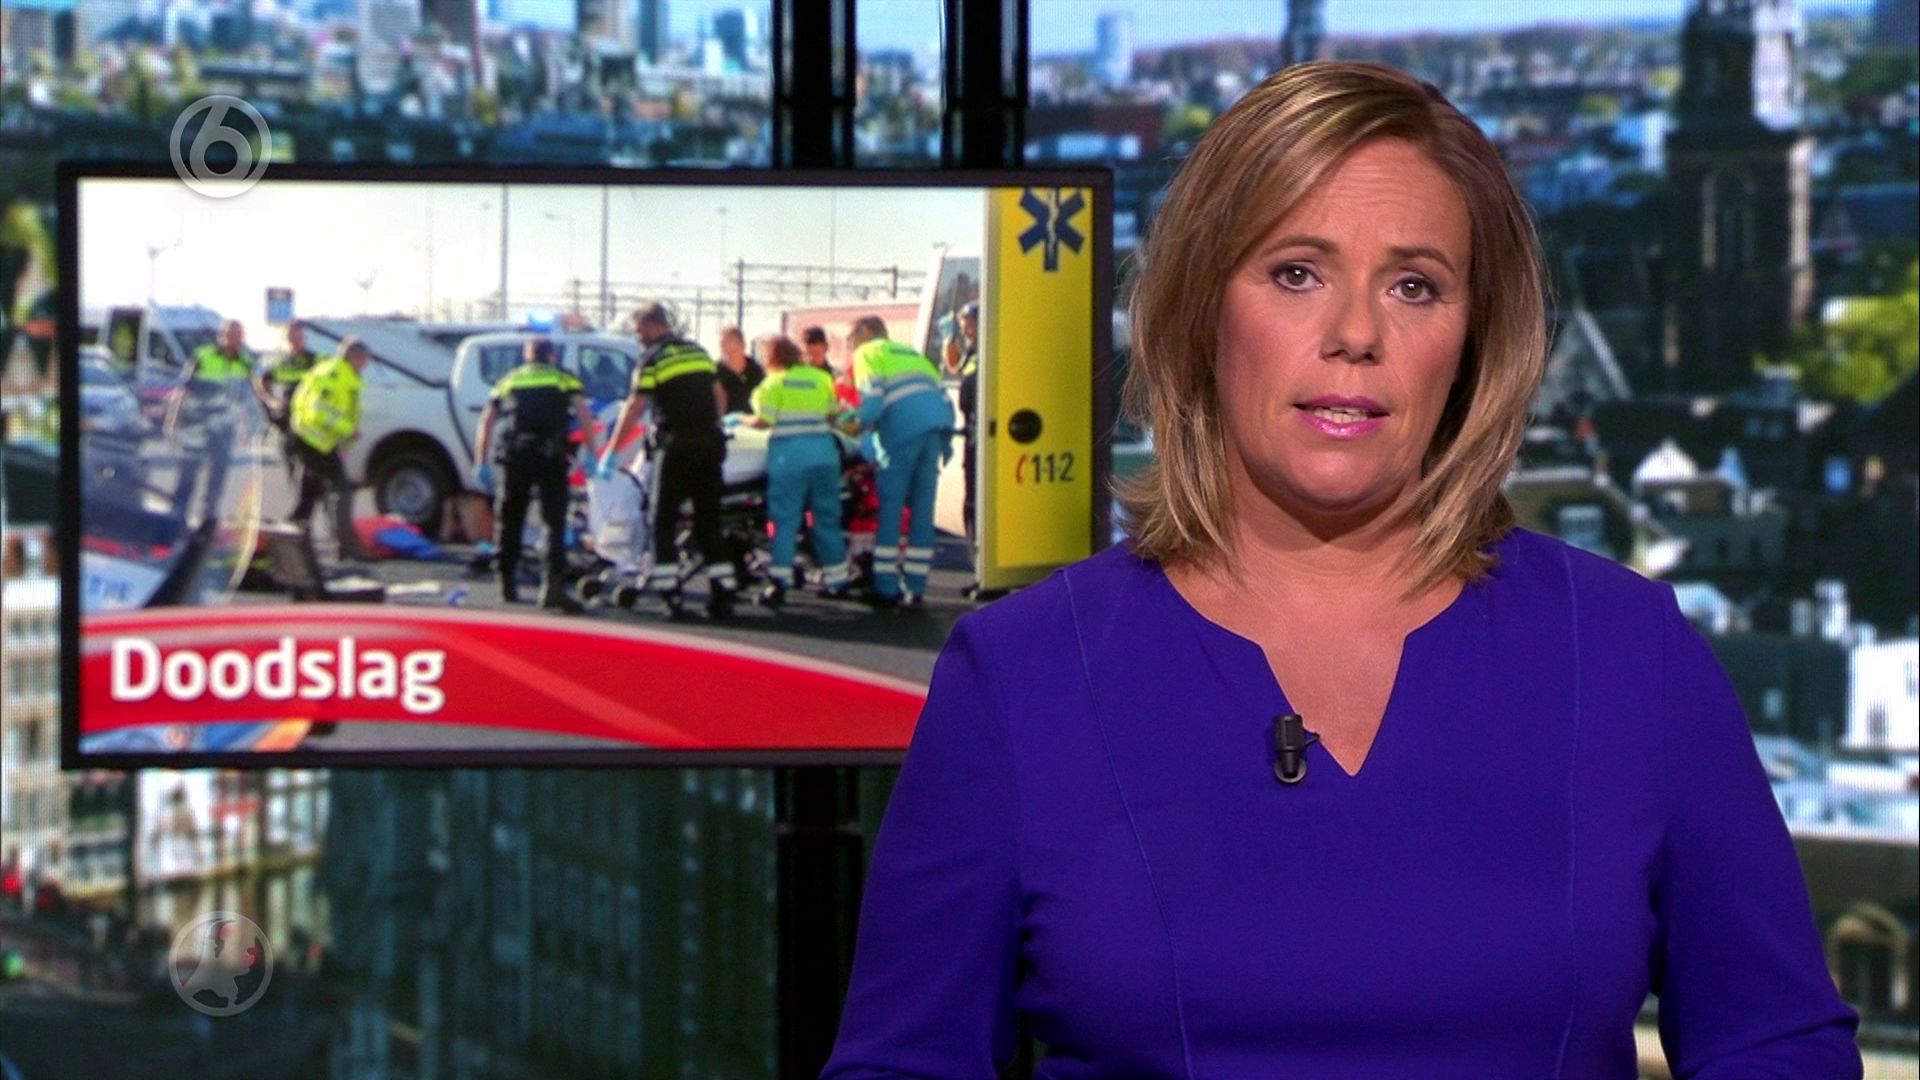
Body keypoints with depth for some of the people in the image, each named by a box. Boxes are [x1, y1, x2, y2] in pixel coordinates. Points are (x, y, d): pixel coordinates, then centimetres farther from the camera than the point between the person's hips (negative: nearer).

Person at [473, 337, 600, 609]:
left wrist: (481, 463, 13)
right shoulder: (564, 380, 14)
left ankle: (507, 585, 20)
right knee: (555, 523, -4)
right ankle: (553, 585, -18)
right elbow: (584, 414, 0)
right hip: (551, 458, -2)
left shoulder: (508, 382, 21)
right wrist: (591, 454, -1)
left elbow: (486, 422, 13)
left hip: (515, 457, 2)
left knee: (509, 522, 15)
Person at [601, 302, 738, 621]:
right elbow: (720, 396, 19)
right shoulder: (698, 352, 14)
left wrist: (610, 451, -7)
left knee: (664, 522, 2)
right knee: (709, 523, 10)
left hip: (677, 447, -6)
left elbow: (633, 409, -10)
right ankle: (723, 595, 6)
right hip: (710, 445, 6)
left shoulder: (653, 360, -6)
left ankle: (669, 594, -5)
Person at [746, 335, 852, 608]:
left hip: (788, 453, -4)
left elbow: (764, 420, -8)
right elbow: (833, 415, 10)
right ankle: (835, 580, 15)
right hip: (823, 450, 4)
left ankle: (779, 582, -8)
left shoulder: (774, 383, 0)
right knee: (827, 516, 11)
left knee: (785, 518, -2)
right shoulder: (821, 378, 11)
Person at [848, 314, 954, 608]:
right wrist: (946, 439, 23)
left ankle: (885, 588, -2)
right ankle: (915, 587, 8)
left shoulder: (867, 353, 10)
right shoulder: (910, 353, 31)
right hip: (936, 427, 6)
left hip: (902, 430, -6)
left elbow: (872, 397, -7)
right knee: (922, 509, 8)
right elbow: (942, 395, 22)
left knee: (889, 507, 0)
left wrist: (858, 424, 8)